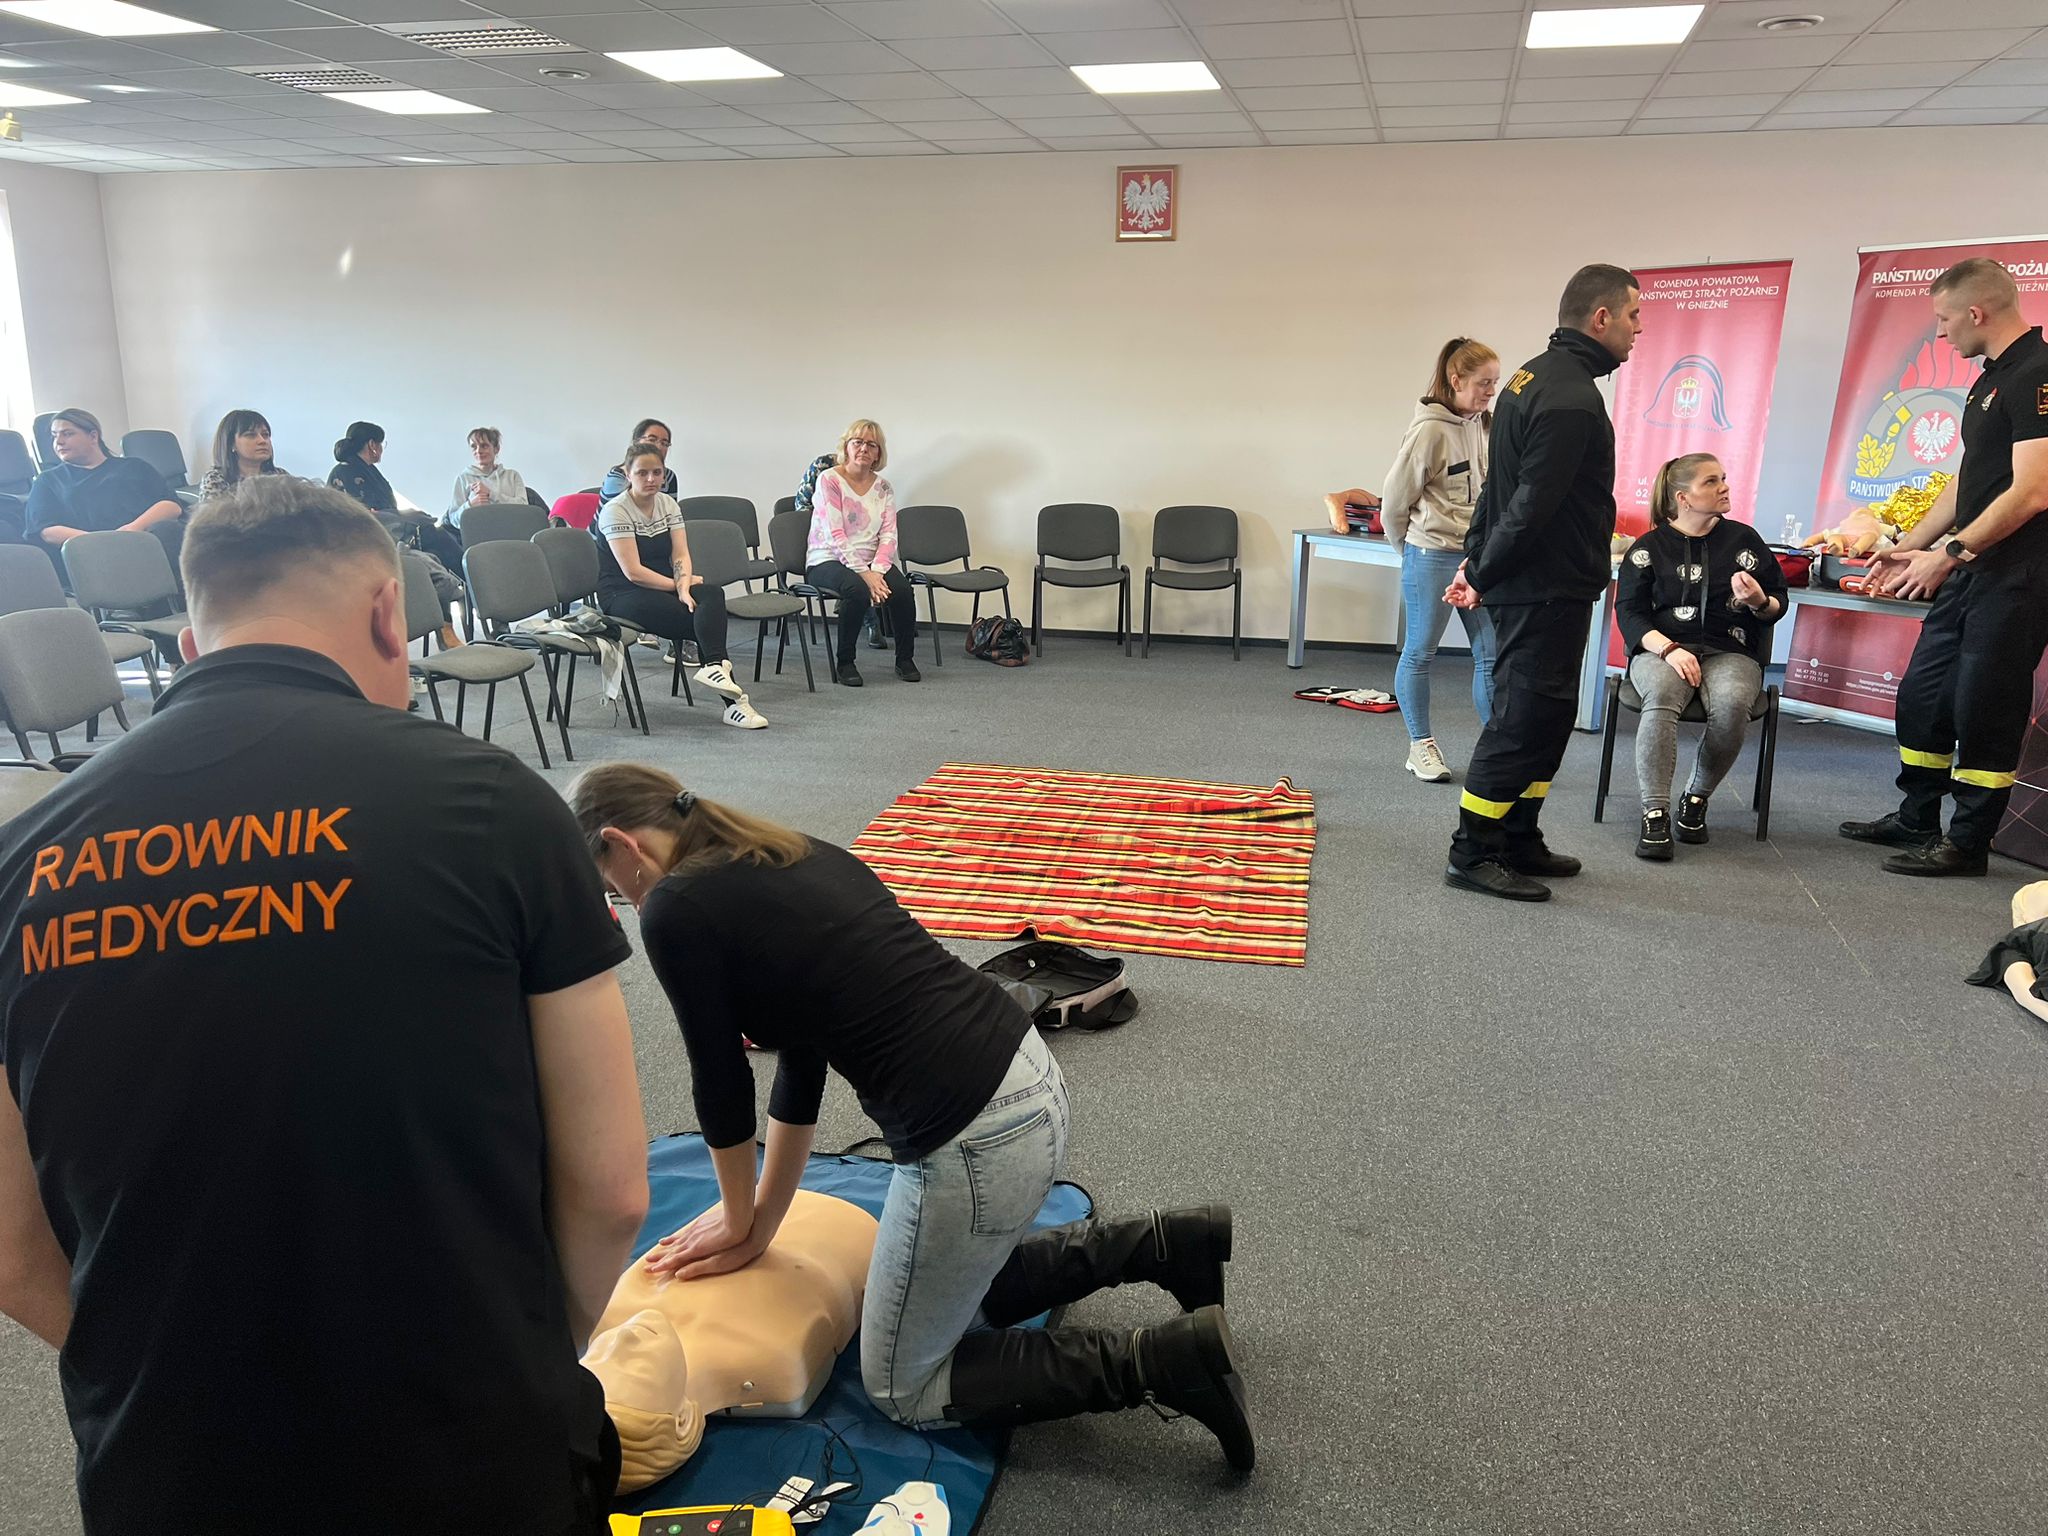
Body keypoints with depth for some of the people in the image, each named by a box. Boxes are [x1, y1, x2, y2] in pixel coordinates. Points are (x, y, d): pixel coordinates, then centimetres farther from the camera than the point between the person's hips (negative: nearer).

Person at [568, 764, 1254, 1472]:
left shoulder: (674, 910, -9)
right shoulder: (796, 854, 15)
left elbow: (722, 1081, 2)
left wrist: (742, 1222, 20)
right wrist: (761, 1218, 23)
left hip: (974, 1140, -9)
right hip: (1029, 1077, 9)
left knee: (902, 1386, 15)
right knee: (965, 1285, 33)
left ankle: (1169, 1360, 5)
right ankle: (1163, 1243, 21)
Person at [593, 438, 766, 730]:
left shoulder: (668, 504, 7)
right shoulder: (615, 512, -12)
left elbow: (681, 554, -2)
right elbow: (633, 572, -17)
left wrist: (684, 587, -21)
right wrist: (678, 585, -11)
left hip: (663, 586, 5)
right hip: (622, 595, -5)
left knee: (712, 595, -29)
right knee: (706, 620, -26)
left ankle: (714, 667, -40)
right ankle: (733, 699, -26)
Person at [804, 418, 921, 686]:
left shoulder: (883, 488, 9)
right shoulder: (829, 480, -6)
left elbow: (888, 536, 1)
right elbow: (835, 536, -14)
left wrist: (876, 570, -18)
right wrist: (863, 573, -22)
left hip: (870, 563, 4)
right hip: (827, 561, -4)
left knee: (902, 589, -24)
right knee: (858, 591, -35)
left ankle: (905, 659, -3)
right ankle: (845, 662, -15)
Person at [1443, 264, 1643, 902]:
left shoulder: (1535, 375, 14)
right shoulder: (1572, 400, -20)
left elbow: (1502, 485, 16)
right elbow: (1531, 507, -23)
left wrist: (1476, 559, 14)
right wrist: (1482, 574, -13)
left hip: (1527, 586, 10)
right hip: (1546, 591, -10)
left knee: (1544, 715, 16)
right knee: (1523, 718, -4)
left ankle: (1518, 843, 24)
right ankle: (1473, 854, 4)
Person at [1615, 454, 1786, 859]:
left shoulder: (1744, 539, 12)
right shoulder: (1649, 547, 6)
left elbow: (1778, 604, 16)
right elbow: (1629, 611, -1)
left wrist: (1759, 602, -10)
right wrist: (1669, 649, -18)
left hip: (1730, 651, 2)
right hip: (1661, 648, -1)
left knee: (1733, 702, -34)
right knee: (1661, 695, -37)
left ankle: (1697, 799, -13)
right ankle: (1655, 814, -37)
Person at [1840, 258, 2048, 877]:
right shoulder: (1993, 378, 16)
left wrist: (1949, 554, -20)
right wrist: (1908, 547, 20)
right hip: (1970, 572, 10)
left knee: (1982, 710, -2)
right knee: (1922, 696, 14)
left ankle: (1967, 843, 9)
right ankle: (1915, 821, 26)